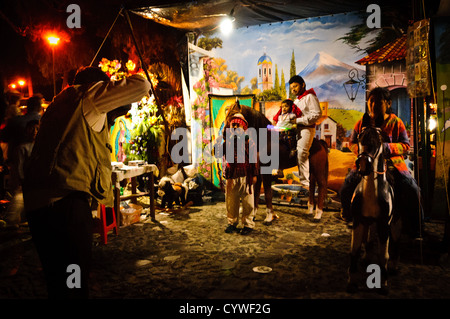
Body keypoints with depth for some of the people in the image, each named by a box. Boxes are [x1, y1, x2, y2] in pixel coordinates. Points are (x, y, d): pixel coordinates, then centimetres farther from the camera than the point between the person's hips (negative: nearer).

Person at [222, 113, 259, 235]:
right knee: (231, 201, 9)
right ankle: (232, 223, 22)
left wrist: (254, 175, -3)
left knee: (247, 202, 2)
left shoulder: (249, 142, 2)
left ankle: (248, 224, 13)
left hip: (245, 176, -3)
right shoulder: (227, 142, 12)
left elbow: (254, 159, 1)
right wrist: (226, 141, -8)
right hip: (231, 177, 3)